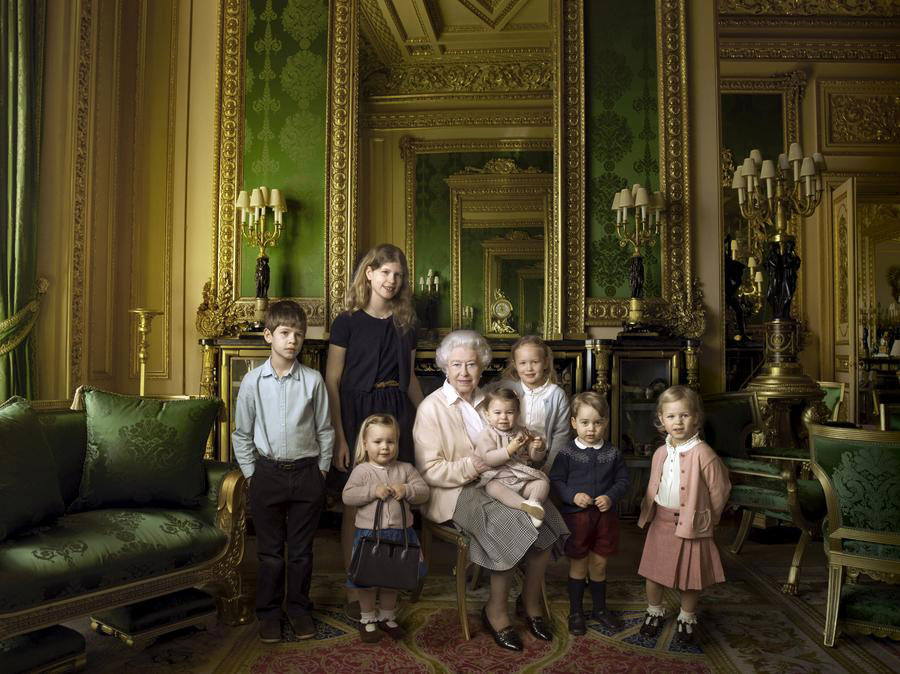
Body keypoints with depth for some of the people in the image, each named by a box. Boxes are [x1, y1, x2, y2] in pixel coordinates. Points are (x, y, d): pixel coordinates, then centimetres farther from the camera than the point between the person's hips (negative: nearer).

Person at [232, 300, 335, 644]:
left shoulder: (313, 380, -5)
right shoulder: (253, 380, -4)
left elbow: (324, 430, 3)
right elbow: (242, 433, 4)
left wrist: (321, 470, 2)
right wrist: (251, 473, 2)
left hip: (306, 472, 0)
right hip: (268, 471, 0)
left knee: (301, 548, 12)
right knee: (269, 549, 11)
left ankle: (299, 609, 29)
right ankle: (268, 612, 27)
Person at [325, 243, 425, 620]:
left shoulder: (405, 324, 10)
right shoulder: (348, 322, -4)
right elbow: (332, 381, -7)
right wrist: (338, 436, -13)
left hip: (396, 413, 4)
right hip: (357, 413, -4)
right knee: (356, 505, 3)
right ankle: (354, 592, 15)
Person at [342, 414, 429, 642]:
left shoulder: (405, 469, 2)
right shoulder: (361, 470, -7)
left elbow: (423, 491, -1)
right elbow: (347, 496, -15)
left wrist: (406, 490, -20)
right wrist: (374, 491, -24)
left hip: (400, 533, 3)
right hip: (369, 533, -3)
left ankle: (387, 617, 37)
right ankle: (368, 619, 31)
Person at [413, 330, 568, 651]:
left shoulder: (486, 401, 14)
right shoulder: (431, 407, -5)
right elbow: (428, 471, -10)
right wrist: (469, 467, -24)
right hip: (454, 493, -6)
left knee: (544, 516, -19)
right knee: (512, 525, -28)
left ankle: (531, 601, 3)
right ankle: (495, 611, -7)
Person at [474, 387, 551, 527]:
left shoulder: (522, 433, 11)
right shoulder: (486, 435, -2)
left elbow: (535, 458, 15)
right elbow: (489, 459, -17)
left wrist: (539, 448, -9)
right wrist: (510, 449, -26)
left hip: (522, 478, 5)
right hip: (497, 478, -4)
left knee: (543, 481, -15)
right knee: (493, 487, -35)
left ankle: (534, 501, -39)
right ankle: (524, 504, -50)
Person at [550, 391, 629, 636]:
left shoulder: (613, 454, 0)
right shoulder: (567, 453, -8)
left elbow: (622, 480, 5)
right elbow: (556, 480, -6)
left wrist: (611, 497, -13)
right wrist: (573, 496, -20)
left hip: (605, 516, 3)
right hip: (575, 515, -2)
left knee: (599, 564, 15)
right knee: (578, 566, 9)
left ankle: (600, 609, 34)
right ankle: (575, 612, 25)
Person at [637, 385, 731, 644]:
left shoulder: (703, 454, -18)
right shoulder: (660, 453, 1)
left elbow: (719, 490, -10)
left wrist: (706, 519, 0)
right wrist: (649, 511, 8)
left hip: (691, 524, -4)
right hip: (661, 521, 5)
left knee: (690, 576, 10)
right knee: (652, 571, 13)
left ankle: (687, 619, 34)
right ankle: (654, 612, 36)